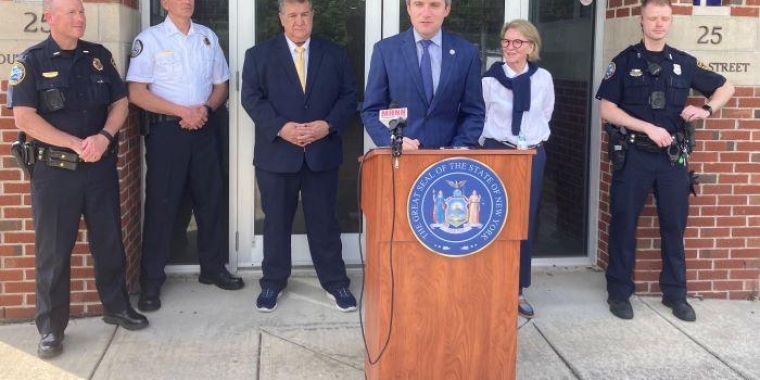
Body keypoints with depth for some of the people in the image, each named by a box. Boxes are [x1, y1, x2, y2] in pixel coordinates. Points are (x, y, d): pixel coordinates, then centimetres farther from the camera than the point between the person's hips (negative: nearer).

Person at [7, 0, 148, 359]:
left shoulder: (100, 56, 7)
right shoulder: (31, 61, -5)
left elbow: (120, 103, 7)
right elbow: (24, 117, -12)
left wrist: (104, 137, -13)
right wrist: (76, 143, -18)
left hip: (102, 167, 4)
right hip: (54, 170, -3)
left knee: (110, 241, 13)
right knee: (53, 251, 3)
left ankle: (117, 307, 29)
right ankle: (51, 327, 13)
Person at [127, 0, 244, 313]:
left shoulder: (208, 37, 10)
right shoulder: (149, 39, -5)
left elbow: (221, 85, 13)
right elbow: (137, 93, -11)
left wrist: (205, 109, -7)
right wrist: (183, 111, -15)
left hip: (203, 128, 5)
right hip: (166, 130, -4)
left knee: (210, 199, 10)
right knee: (161, 204, -1)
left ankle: (213, 267, 25)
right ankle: (151, 281, 8)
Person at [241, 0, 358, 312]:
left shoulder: (335, 54, 8)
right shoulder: (259, 55, 3)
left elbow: (349, 96, 4)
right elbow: (251, 98, -4)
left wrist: (328, 125, -13)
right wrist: (281, 127, -17)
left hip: (322, 152, 1)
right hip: (277, 152, 0)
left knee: (324, 220, 7)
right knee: (276, 221, 8)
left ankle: (335, 281, 18)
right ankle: (273, 282, 22)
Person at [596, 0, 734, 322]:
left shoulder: (684, 62, 8)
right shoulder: (625, 61, 0)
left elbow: (726, 88, 17)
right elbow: (607, 109, -6)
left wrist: (707, 110, -4)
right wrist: (649, 128, -15)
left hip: (673, 156, 3)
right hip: (633, 155, -2)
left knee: (675, 225, 7)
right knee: (624, 223, 2)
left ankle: (675, 294, 19)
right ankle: (619, 292, 14)